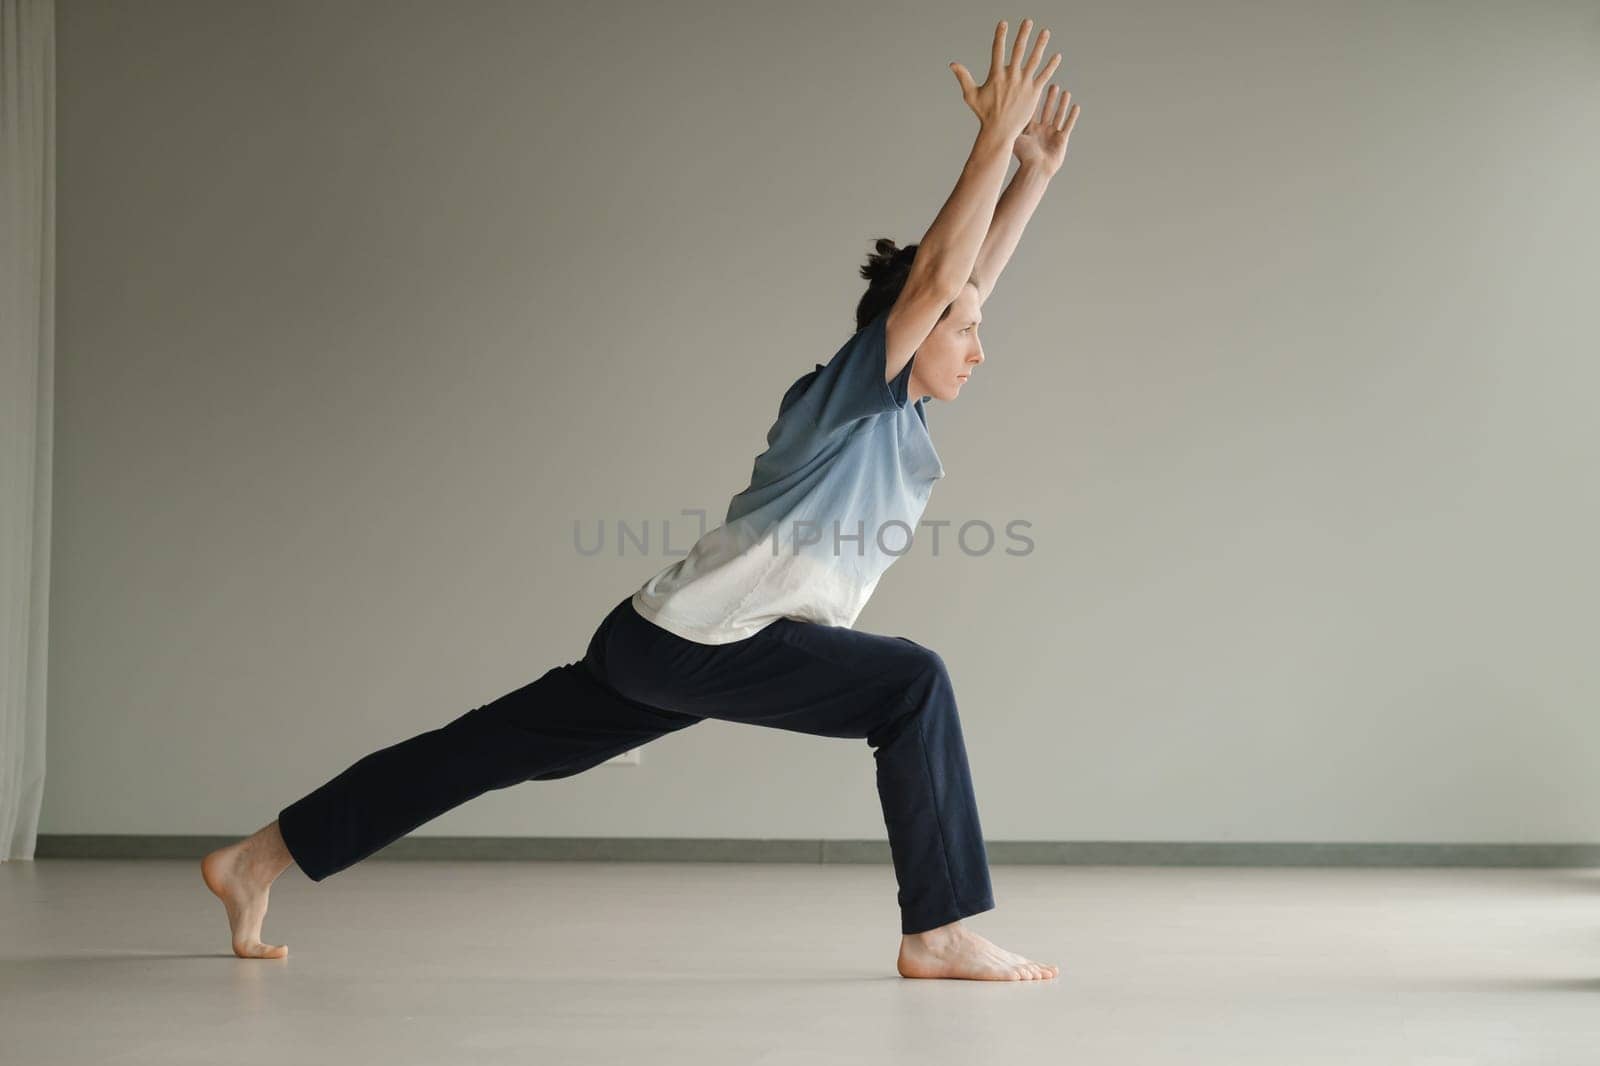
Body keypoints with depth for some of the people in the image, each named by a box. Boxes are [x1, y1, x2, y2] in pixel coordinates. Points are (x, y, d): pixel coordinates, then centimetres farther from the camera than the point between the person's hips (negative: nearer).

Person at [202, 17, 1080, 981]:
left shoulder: (896, 413, 14)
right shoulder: (851, 396, -10)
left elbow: (967, 278, 17)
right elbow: (936, 275, -21)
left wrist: (1036, 171, 15)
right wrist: (995, 142, -18)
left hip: (668, 646, 9)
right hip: (698, 642, -9)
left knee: (492, 750, 13)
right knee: (913, 684, -13)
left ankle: (257, 859, 22)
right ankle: (940, 935, -11)